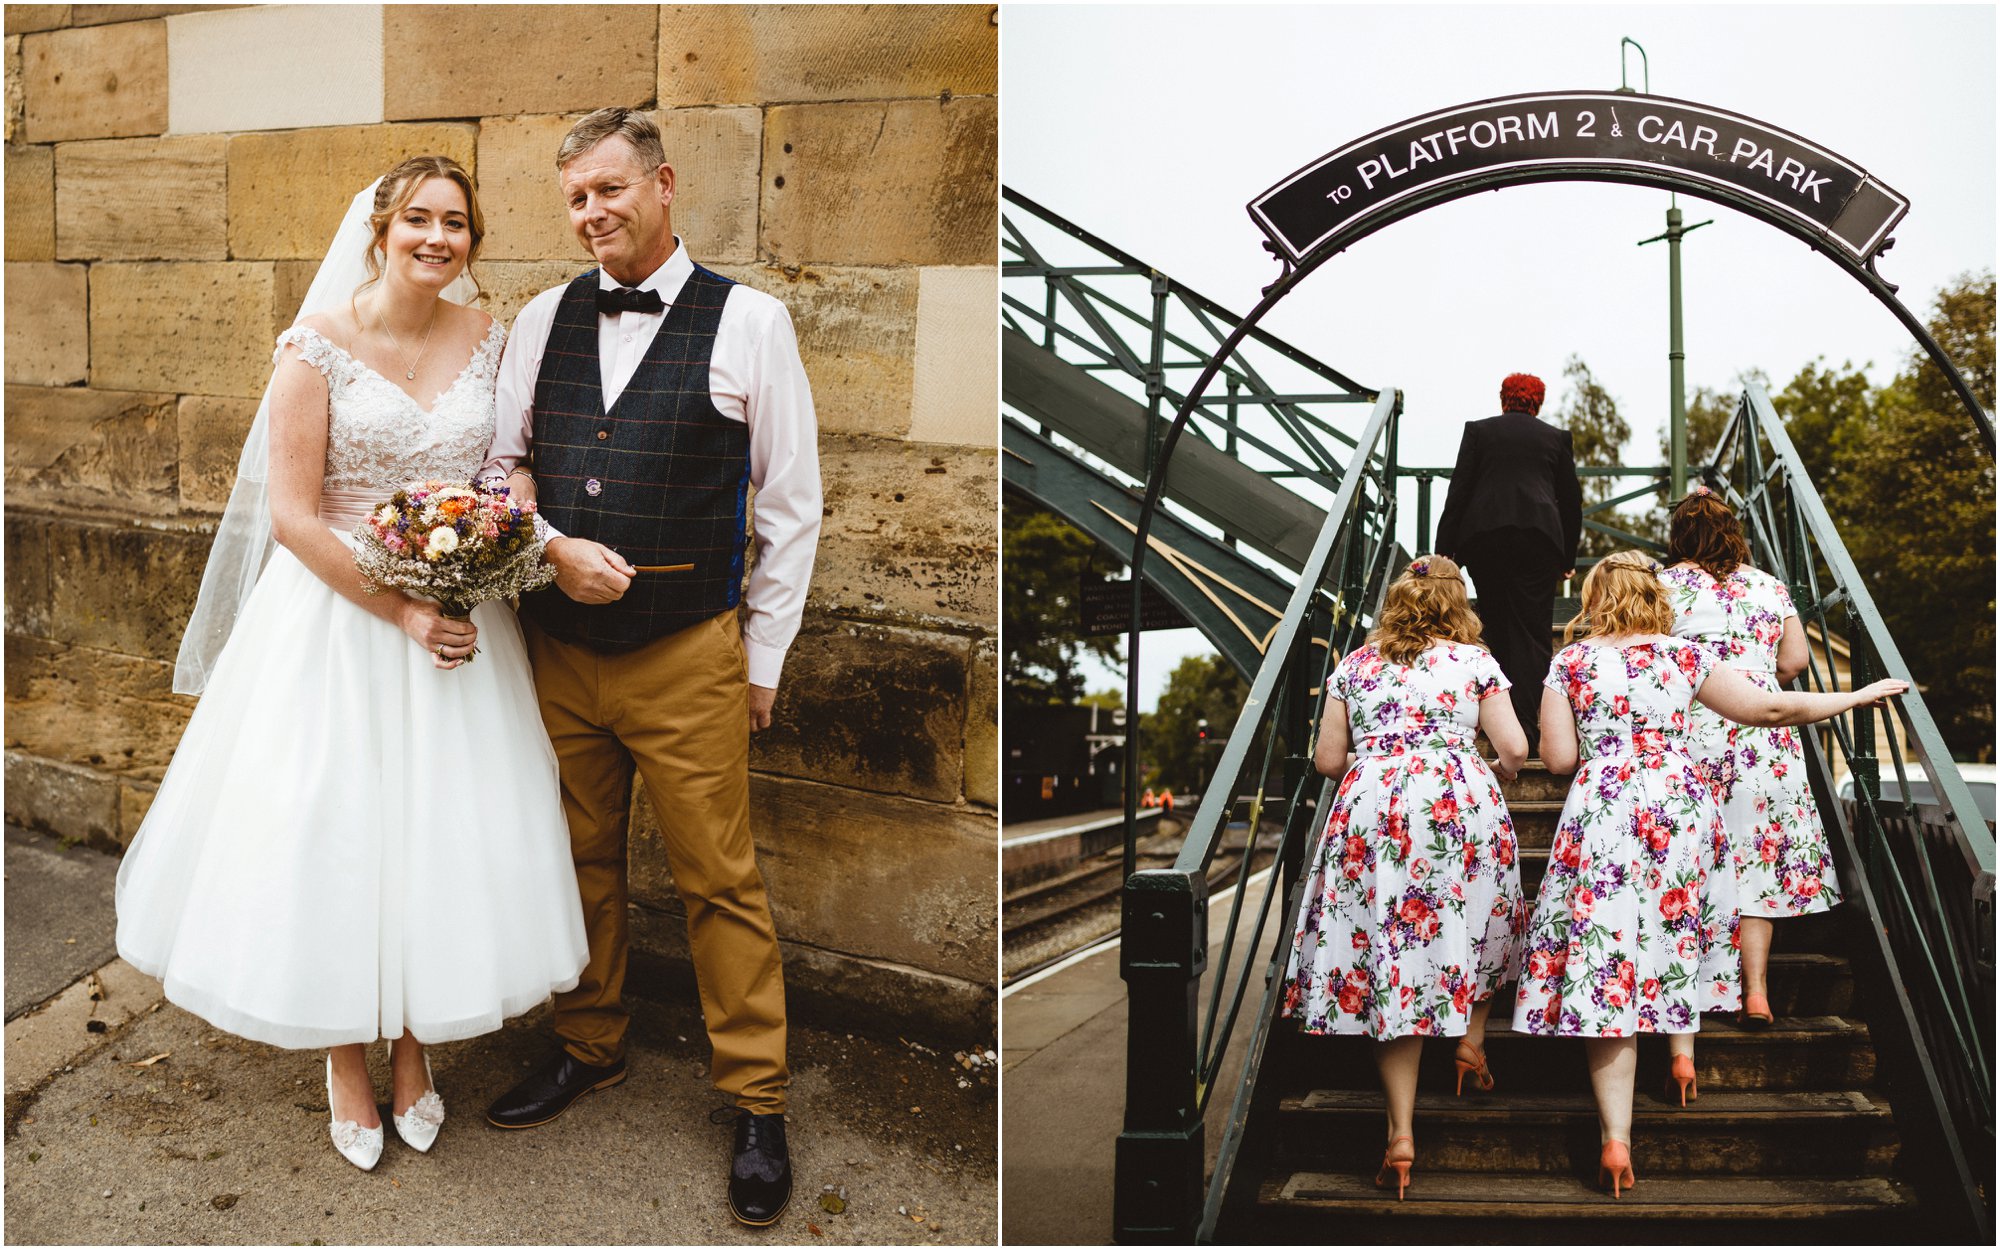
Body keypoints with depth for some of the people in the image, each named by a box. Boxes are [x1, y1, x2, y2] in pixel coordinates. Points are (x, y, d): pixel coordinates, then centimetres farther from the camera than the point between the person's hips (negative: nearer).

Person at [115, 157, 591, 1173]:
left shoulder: (488, 339, 1)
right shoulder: (319, 346, -10)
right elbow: (292, 516, -13)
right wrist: (402, 612, -18)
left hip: (460, 620, 3)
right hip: (339, 619, -3)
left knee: (438, 834, 11)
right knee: (333, 836, 7)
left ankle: (413, 1047, 33)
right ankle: (345, 1062, 29)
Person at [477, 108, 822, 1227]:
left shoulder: (749, 321, -5)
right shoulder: (543, 319, 7)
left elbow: (793, 503, -2)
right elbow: (503, 467, 12)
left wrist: (763, 660, -2)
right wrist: (556, 549, -9)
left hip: (690, 660, -4)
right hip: (559, 650, 4)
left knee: (722, 883, 2)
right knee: (582, 862, 16)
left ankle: (758, 1102, 16)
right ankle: (591, 1048, 36)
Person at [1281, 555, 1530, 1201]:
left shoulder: (1354, 665, 13)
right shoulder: (1474, 660, 8)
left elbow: (1326, 758, 12)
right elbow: (1514, 749, 2)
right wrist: (1490, 780, 24)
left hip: (1369, 810, 1)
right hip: (1461, 805, -1)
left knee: (1388, 956, 1)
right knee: (1476, 923, 27)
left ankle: (1401, 1130, -2)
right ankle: (1472, 1039, 36)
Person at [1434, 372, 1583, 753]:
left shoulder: (1477, 431, 11)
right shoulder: (1556, 437, 15)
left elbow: (1458, 491, 3)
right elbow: (1571, 500, 15)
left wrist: (1444, 550, 3)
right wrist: (1568, 557, 23)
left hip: (1483, 536, 0)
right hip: (1539, 535, 0)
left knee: (1497, 626, 13)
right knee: (1532, 630, -2)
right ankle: (1526, 725, -11)